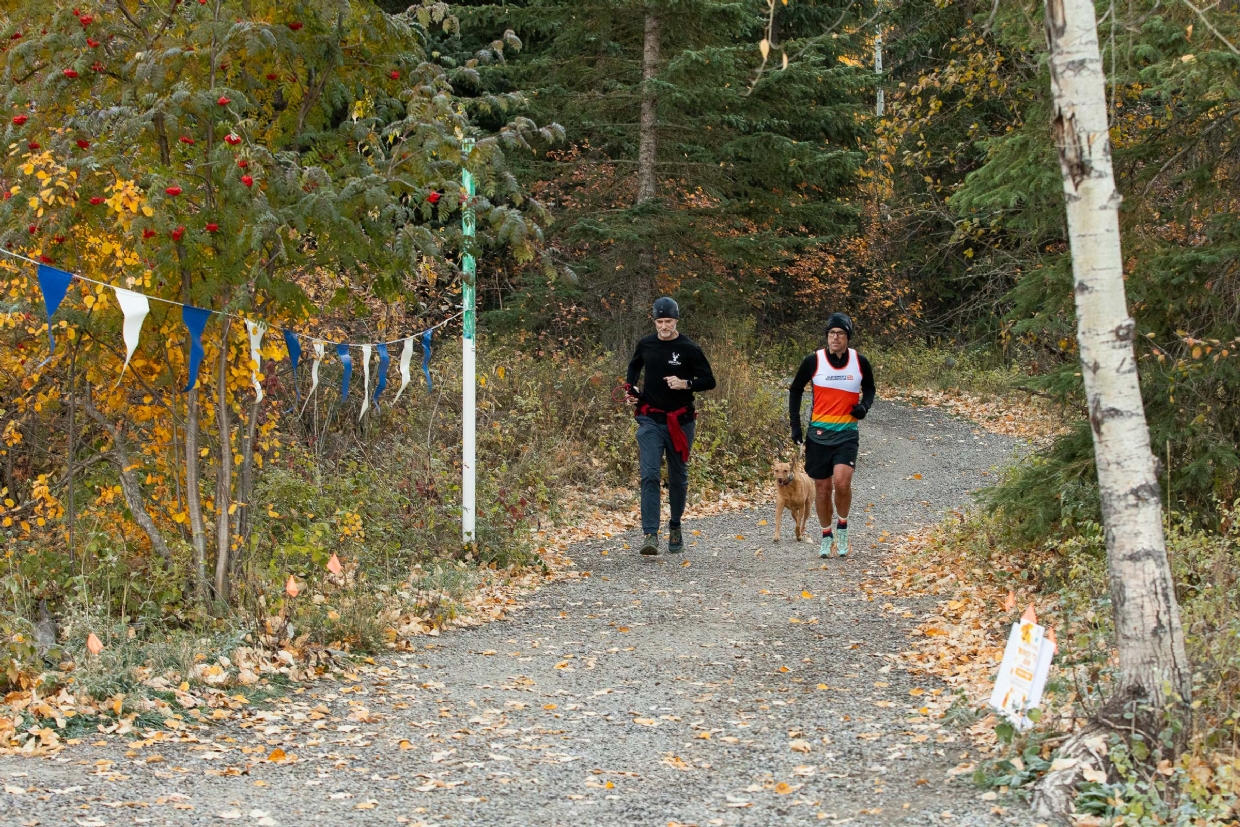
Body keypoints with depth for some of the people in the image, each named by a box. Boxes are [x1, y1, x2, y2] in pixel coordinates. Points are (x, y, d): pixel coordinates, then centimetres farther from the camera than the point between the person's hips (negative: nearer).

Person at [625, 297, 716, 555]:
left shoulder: (689, 349, -5)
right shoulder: (645, 345, 4)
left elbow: (709, 381, -2)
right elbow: (634, 366, 25)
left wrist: (685, 384, -19)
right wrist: (630, 389, 8)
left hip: (680, 422, -1)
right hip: (650, 420, 1)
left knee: (678, 478, 11)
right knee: (649, 475, -13)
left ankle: (675, 527, 32)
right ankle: (650, 534, -18)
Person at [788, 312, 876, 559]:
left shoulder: (860, 362, -2)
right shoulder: (813, 360, -5)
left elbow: (869, 388, 16)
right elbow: (795, 391, 8)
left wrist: (864, 405, -5)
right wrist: (795, 425, 2)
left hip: (847, 433, -1)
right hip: (818, 433, 1)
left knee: (841, 482, -19)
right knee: (822, 488, 7)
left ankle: (842, 527, 6)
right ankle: (826, 536, 25)